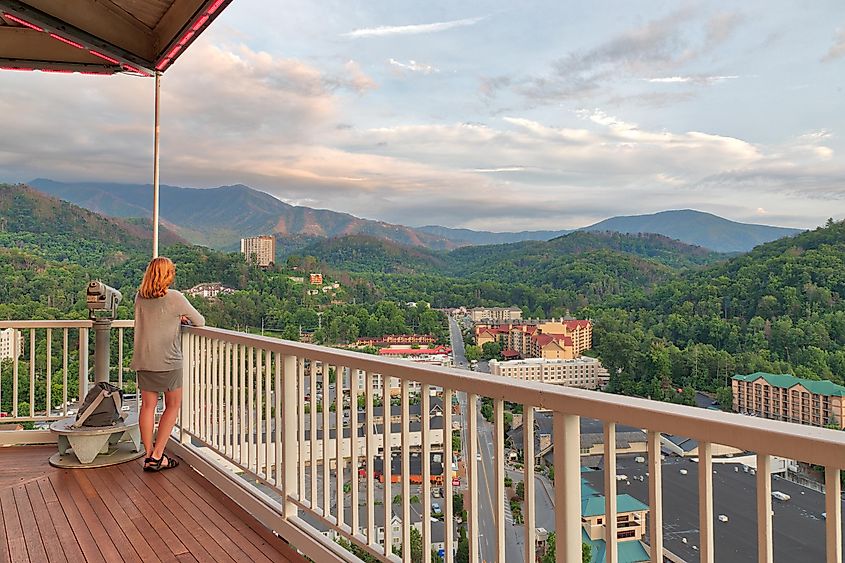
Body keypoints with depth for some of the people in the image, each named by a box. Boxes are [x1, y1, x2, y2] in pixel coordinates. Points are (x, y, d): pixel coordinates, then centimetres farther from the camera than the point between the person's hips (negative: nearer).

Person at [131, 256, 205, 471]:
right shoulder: (174, 297, -13)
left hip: (143, 360, 5)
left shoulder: (140, 297, 3)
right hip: (167, 361, -5)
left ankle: (149, 455, 17)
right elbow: (200, 322, -4)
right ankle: (157, 456, 7)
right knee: (173, 405, 9)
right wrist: (186, 319, 16)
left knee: (148, 405, 12)